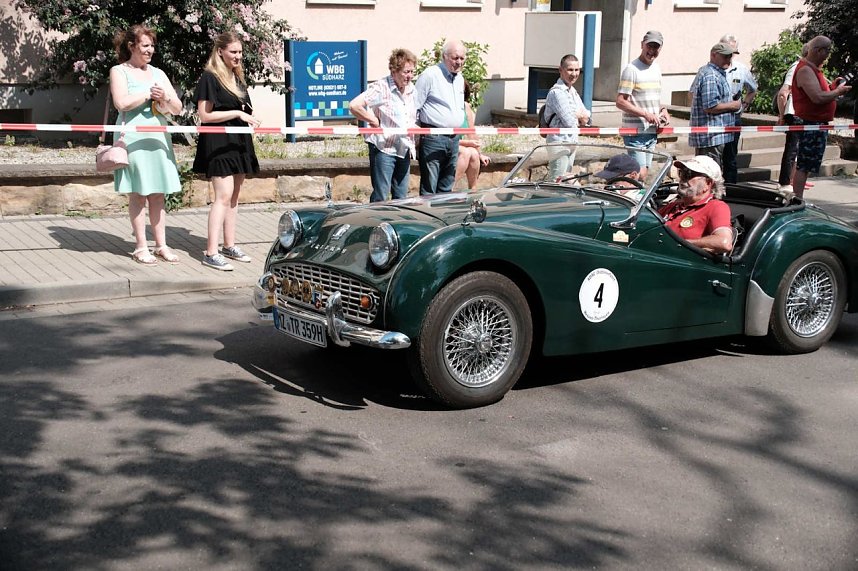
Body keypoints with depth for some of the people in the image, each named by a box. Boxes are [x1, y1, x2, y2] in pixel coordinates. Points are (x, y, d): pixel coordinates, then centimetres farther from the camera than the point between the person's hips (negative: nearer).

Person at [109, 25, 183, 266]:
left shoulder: (158, 73, 17)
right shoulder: (119, 71, 2)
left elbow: (178, 108, 13)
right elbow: (121, 103, -15)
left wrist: (165, 97, -8)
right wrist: (149, 94, -7)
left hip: (158, 137, 5)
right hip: (133, 137, -5)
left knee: (158, 194, 6)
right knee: (138, 194, -3)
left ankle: (161, 245, 10)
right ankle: (141, 247, 2)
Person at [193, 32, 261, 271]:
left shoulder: (238, 78, 17)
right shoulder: (210, 78, -8)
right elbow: (204, 116, -14)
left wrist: (248, 116, 6)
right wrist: (237, 113, -16)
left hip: (238, 143, 9)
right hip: (219, 143, -9)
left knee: (234, 196, 11)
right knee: (223, 196, -14)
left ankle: (229, 246, 19)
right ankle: (211, 253, -14)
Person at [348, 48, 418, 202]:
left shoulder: (412, 89, 9)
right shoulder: (381, 87, -14)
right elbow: (354, 105, -22)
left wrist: (414, 127, 5)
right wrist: (374, 121, -14)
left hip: (404, 150, 7)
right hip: (384, 149, -7)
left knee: (401, 198, 11)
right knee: (380, 197, -5)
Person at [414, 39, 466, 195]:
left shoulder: (460, 78, 17)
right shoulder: (430, 74, -7)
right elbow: (414, 107, -8)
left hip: (453, 139, 7)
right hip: (433, 139, -7)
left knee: (446, 188, 11)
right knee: (429, 189, -5)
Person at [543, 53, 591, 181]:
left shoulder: (573, 92, 15)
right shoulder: (557, 92, -15)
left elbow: (586, 119, 14)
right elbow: (569, 122, -21)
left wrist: (578, 115, -7)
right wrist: (580, 117, -1)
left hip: (572, 142, 10)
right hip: (559, 142, -10)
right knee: (556, 181, -9)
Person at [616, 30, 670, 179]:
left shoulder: (656, 68, 15)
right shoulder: (631, 69, -11)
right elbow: (620, 102, -16)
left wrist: (663, 110, 6)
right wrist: (646, 114, -22)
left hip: (652, 131, 8)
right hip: (635, 131, -8)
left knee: (644, 172, 12)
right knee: (639, 173, -14)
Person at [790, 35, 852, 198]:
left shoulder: (812, 69, 16)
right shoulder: (805, 70, -18)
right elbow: (817, 98, -28)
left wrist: (831, 86, 8)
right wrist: (837, 91, -14)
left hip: (817, 124, 11)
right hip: (811, 124, -11)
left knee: (804, 165, 13)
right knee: (803, 166, -8)